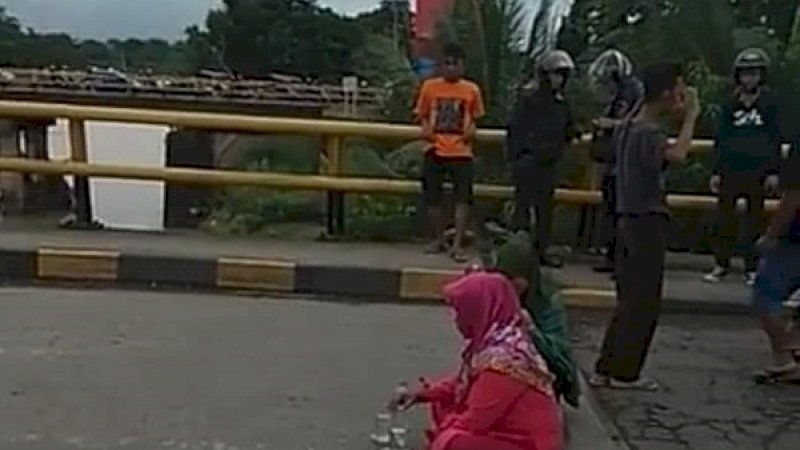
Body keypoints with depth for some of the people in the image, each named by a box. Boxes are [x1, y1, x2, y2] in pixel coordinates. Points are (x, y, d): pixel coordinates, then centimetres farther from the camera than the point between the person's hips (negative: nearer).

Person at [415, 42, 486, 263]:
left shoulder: (471, 89, 4)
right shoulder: (430, 86, 4)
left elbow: (474, 116, 14)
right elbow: (422, 114, 11)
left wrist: (472, 128, -6)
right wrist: (425, 127, -8)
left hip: (461, 151, -1)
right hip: (435, 150, 1)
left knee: (463, 197, -9)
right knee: (432, 196, 6)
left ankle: (457, 244, -5)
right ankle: (439, 239, 23)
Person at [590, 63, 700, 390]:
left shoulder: (626, 128, 10)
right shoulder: (648, 133, -17)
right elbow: (677, 154, -33)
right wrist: (690, 116, -19)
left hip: (629, 219, 9)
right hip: (648, 222, -9)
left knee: (628, 300, 14)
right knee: (644, 303, 1)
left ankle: (606, 369, 18)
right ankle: (625, 373, 8)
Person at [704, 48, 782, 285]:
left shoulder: (770, 102, 1)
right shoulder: (731, 104, 6)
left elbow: (775, 139, 1)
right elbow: (721, 138, 7)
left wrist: (773, 171, -5)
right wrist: (716, 171, 3)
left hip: (758, 170, -1)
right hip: (731, 168, 2)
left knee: (755, 220, 7)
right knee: (725, 217, 2)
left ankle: (752, 268, 15)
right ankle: (721, 264, 12)